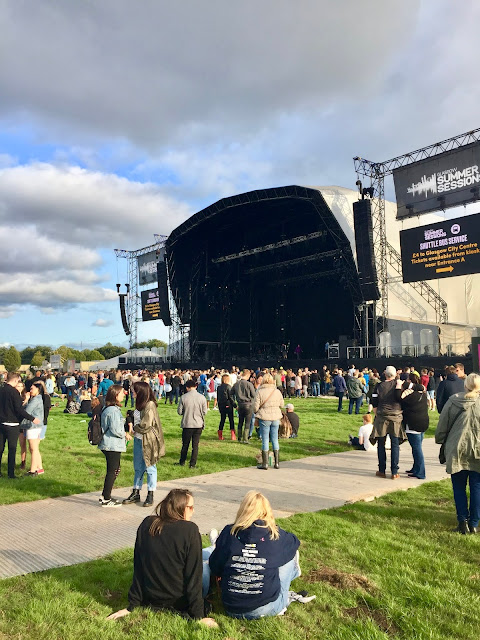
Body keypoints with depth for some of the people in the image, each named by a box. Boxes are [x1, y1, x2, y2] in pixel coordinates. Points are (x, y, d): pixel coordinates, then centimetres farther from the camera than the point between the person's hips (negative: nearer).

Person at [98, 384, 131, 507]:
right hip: (113, 446, -10)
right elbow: (115, 430, -23)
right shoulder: (113, 410, -21)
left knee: (115, 470, 18)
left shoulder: (108, 409, 12)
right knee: (112, 471, 0)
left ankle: (105, 496, 26)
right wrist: (125, 435, -6)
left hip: (109, 445, 10)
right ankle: (106, 499, 10)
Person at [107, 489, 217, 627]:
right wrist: (198, 616, -10)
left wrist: (132, 606, 6)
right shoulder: (190, 530, -20)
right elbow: (194, 575, -17)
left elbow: (138, 569, -2)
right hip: (179, 603, -4)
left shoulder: (146, 525, -7)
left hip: (150, 600, 4)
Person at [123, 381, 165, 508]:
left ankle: (150, 495, 15)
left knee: (150, 468, 4)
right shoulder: (140, 404, 9)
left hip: (148, 442, -8)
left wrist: (134, 428, -6)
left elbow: (145, 425, -22)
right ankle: (136, 493, 26)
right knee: (138, 468, 15)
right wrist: (133, 428, 1)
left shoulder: (150, 405, -19)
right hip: (138, 440, 9)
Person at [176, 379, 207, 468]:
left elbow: (179, 411, -4)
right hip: (198, 424, 0)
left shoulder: (183, 397, -10)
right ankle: (193, 464, 11)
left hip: (187, 424, 0)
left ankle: (182, 462, 27)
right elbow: (204, 412, -2)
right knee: (195, 445, 8)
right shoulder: (202, 397, -7)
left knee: (185, 444, 15)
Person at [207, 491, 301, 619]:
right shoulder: (275, 535, -8)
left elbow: (214, 568, 4)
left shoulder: (229, 533, -6)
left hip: (232, 609, 2)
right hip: (266, 608, -2)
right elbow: (294, 542, 15)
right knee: (291, 555, 14)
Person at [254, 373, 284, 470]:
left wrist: (256, 412, 12)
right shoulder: (277, 391, 0)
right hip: (276, 417, 3)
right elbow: (281, 405, 8)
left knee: (265, 440, 4)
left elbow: (256, 407, -9)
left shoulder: (259, 391, -9)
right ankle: (277, 463, 17)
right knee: (275, 440, 12)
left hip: (264, 418, -3)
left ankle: (265, 463, 8)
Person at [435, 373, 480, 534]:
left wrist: (440, 440, 15)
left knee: (459, 488, 11)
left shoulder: (453, 401, -4)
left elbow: (443, 424, 1)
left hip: (457, 450, 0)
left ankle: (463, 522, 9)